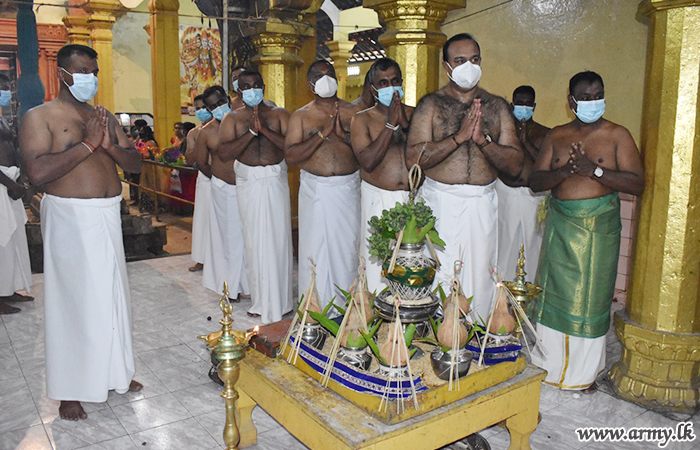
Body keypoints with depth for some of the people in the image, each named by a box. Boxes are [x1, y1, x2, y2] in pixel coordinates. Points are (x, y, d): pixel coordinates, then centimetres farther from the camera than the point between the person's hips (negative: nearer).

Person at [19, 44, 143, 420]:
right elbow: (38, 171, -21)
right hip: (69, 218, -6)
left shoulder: (105, 117, 12)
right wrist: (88, 143, -19)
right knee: (73, 299, 0)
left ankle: (113, 371, 30)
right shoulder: (40, 117, -6)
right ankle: (69, 389, 15)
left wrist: (110, 146, -11)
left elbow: (135, 163, 8)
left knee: (111, 294, 13)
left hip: (108, 216, 6)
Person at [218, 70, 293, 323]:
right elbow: (224, 153, -8)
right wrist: (252, 132, -13)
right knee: (255, 240, 4)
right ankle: (261, 301, 17)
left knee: (279, 238, 3)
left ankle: (281, 300, 17)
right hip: (249, 184, 0)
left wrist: (265, 129, -14)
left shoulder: (279, 114, 7)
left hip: (276, 181, 0)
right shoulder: (233, 118, 7)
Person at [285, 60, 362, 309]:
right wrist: (323, 133, -13)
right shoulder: (301, 116, 5)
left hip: (348, 188, 1)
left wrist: (343, 135, -15)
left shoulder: (353, 112, 6)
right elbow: (290, 156, -9)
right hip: (315, 190, 0)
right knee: (314, 248, 4)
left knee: (348, 246, 6)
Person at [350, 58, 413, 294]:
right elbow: (367, 161, -13)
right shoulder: (363, 119, 3)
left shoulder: (414, 113, 10)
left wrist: (406, 123, -11)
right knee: (378, 264, 1)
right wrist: (390, 124, -12)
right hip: (378, 200, -2)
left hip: (414, 197, 2)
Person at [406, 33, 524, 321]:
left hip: (483, 204, 3)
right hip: (440, 203, -2)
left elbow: (514, 165, 1)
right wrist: (460, 136, -18)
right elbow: (413, 159, -13)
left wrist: (482, 138, -14)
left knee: (480, 277, 9)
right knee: (438, 278, 2)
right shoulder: (431, 104, 1)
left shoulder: (497, 106, 8)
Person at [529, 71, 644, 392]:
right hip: (560, 224, 3)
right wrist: (565, 170, -17)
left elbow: (637, 184, -10)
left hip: (599, 227, -3)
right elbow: (535, 181, 2)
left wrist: (593, 170, -21)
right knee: (554, 294, 7)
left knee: (591, 299, 3)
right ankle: (550, 363, 24)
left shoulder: (617, 135, -1)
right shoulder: (556, 136, 9)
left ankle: (585, 371, 20)